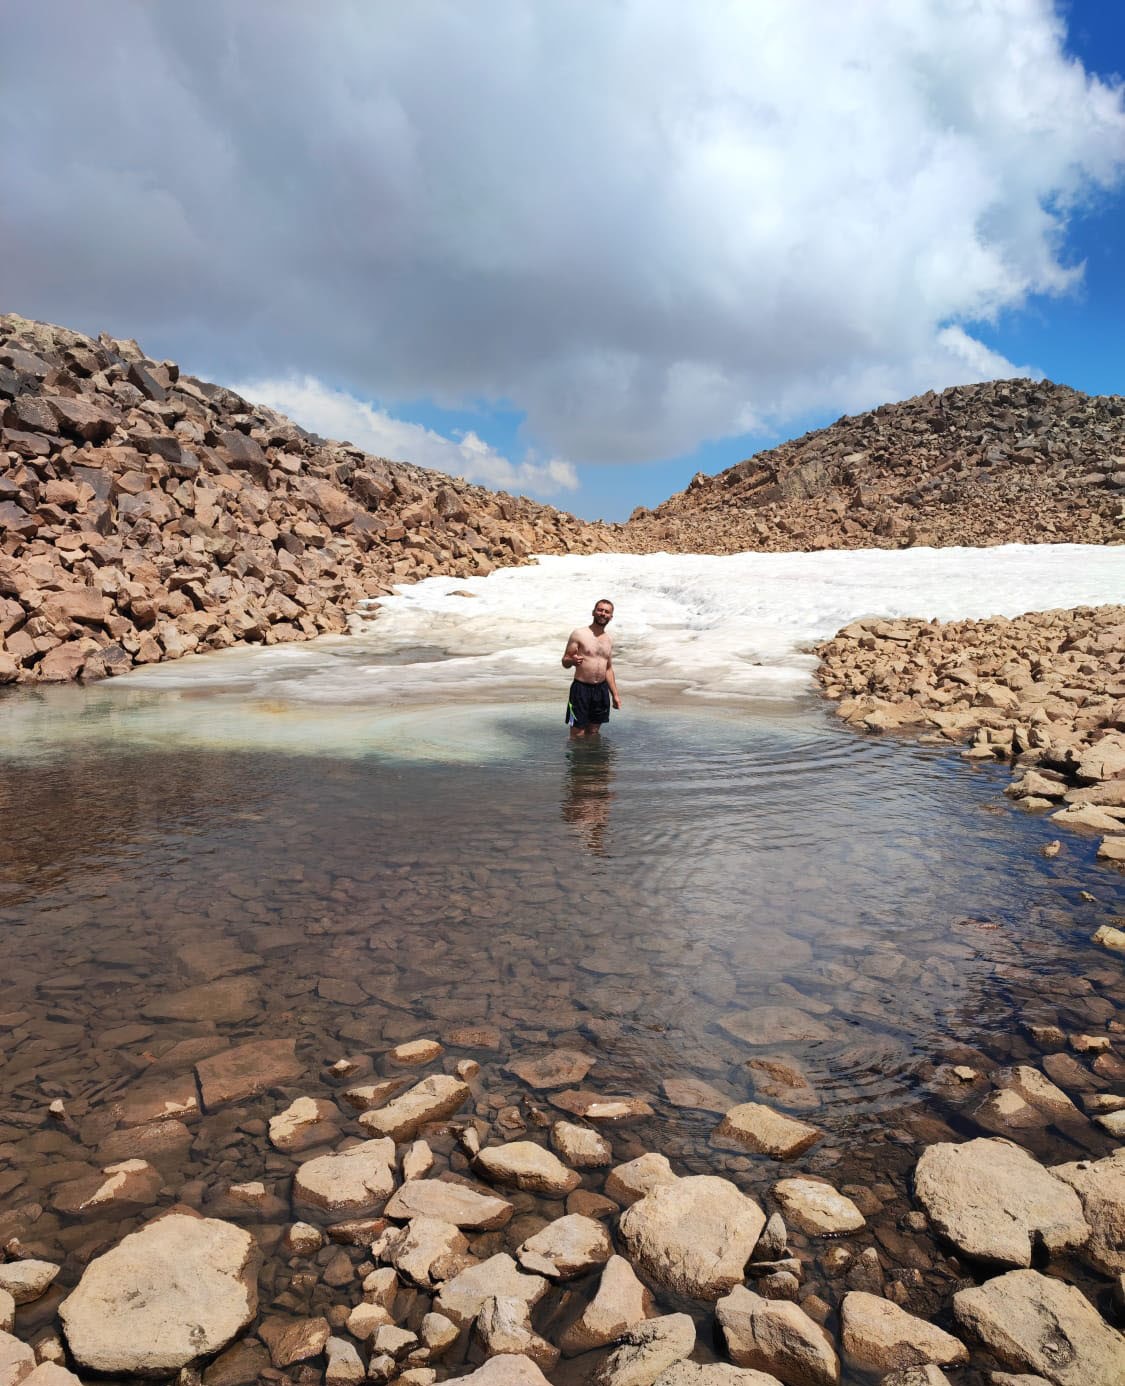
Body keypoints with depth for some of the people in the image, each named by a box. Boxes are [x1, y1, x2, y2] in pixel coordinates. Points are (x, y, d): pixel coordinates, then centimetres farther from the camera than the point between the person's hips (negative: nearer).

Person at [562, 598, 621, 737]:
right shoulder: (579, 634, -4)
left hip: (602, 689, 5)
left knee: (593, 734, 10)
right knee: (577, 735, -4)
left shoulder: (608, 641, 14)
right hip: (581, 688, -5)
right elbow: (565, 662, -3)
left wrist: (615, 695, 18)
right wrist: (572, 661, -27)